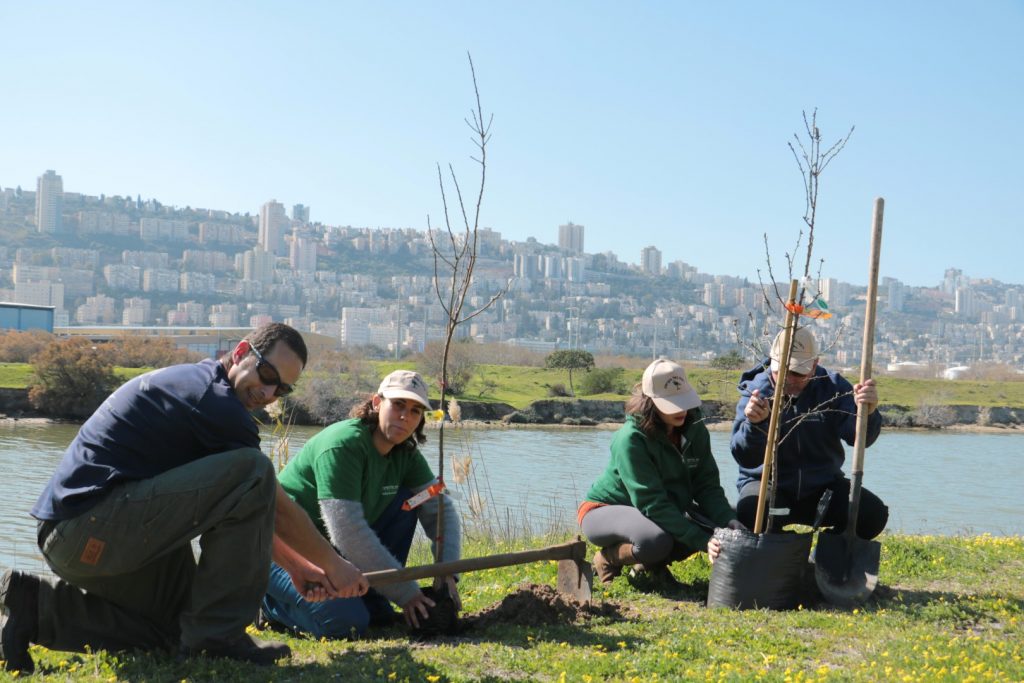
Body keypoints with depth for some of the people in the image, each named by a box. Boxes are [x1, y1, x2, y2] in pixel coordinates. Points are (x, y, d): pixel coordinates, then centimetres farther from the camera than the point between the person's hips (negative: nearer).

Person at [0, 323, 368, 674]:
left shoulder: (194, 383, 19)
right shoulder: (214, 400, -12)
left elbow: (243, 511, 26)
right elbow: (279, 509, -5)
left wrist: (296, 565, 25)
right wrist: (333, 565, 9)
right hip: (90, 530, -11)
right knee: (252, 472, -19)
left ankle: (38, 606, 13)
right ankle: (217, 635, -11)